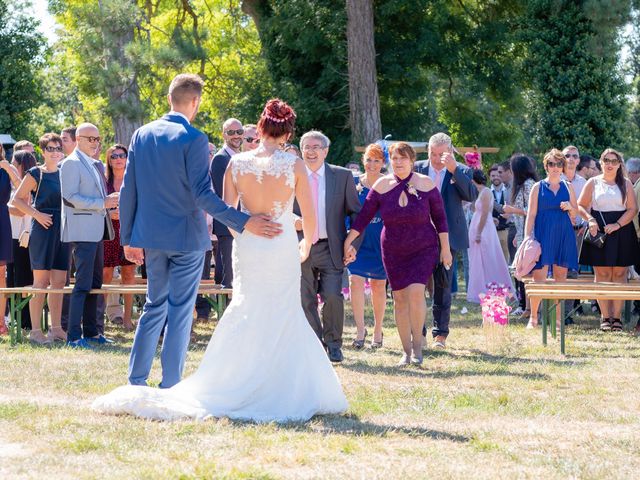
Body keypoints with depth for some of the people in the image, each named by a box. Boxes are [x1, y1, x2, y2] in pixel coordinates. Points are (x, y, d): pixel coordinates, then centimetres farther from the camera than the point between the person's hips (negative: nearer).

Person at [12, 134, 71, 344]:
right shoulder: (35, 174, -2)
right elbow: (18, 199, -4)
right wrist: (37, 215, -13)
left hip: (62, 229, 6)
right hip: (43, 229, -6)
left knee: (59, 281, 6)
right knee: (41, 281, -5)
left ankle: (56, 328, 12)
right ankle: (35, 330, -3)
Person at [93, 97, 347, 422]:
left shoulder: (237, 163, -2)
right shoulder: (294, 165, -7)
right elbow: (309, 217, -3)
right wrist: (307, 244, 17)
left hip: (248, 249, 2)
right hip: (284, 248, -2)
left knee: (246, 318, 12)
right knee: (283, 320, 8)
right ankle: (281, 392, 11)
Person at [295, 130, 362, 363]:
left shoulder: (342, 176, 3)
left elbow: (355, 211, 6)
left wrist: (353, 243, -4)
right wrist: (291, 221, -11)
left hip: (331, 248, -1)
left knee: (333, 297, -10)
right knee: (306, 300, 5)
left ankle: (333, 344, 9)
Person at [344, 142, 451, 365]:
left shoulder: (425, 184, -6)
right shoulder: (382, 185, -3)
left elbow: (439, 217, 1)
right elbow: (364, 216, 0)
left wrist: (445, 248, 1)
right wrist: (348, 242, -4)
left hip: (424, 249, -2)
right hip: (393, 252, 2)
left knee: (415, 292, -20)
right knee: (400, 298, 3)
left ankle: (417, 344, -6)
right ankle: (406, 351, 13)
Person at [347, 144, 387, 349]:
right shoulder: (354, 183, 2)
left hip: (381, 241, 0)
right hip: (359, 239, 1)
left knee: (378, 285, 8)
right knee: (355, 280, -16)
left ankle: (378, 330, 22)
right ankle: (360, 329, -10)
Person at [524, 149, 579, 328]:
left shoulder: (567, 187, 13)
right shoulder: (538, 187, 5)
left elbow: (575, 213, 18)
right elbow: (531, 214, 2)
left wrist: (570, 207, -4)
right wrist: (527, 237, -6)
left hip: (564, 236, 3)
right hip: (543, 236, -3)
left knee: (560, 277, 3)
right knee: (539, 277, -9)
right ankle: (533, 317, 0)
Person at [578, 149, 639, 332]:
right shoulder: (593, 183, 8)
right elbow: (581, 205, 8)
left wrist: (617, 225, -12)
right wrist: (590, 220, -10)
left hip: (621, 232, 0)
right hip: (599, 231, 0)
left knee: (619, 274, -2)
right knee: (602, 275, -4)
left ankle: (616, 317, 1)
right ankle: (605, 317, -1)